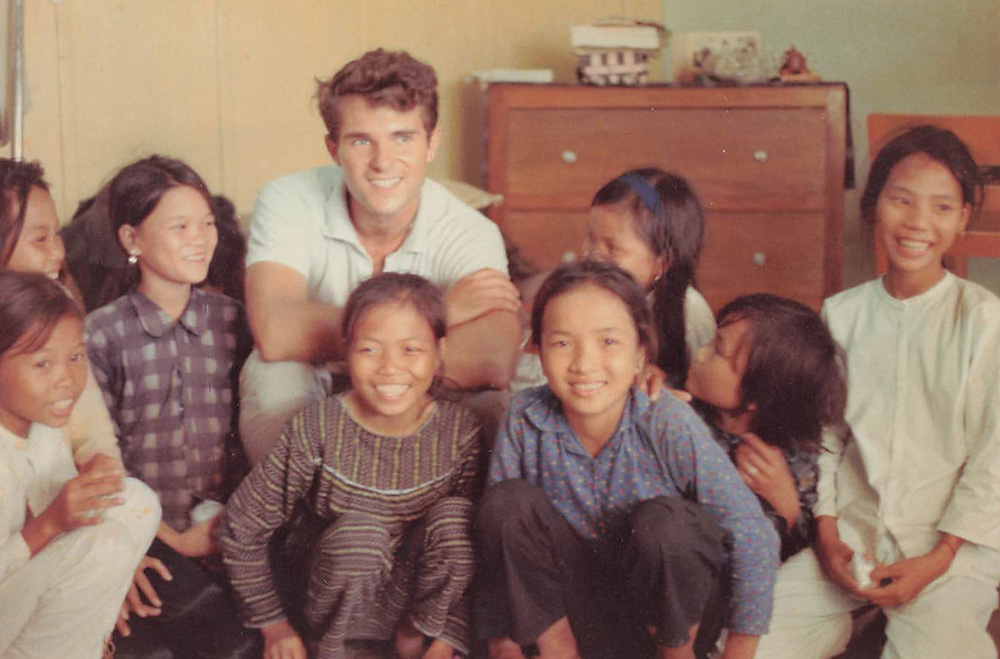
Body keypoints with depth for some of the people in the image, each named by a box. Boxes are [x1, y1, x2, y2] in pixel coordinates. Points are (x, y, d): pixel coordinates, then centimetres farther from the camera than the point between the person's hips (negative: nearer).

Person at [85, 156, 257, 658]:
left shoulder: (231, 321, 9)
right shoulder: (102, 334, -1)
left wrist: (228, 520, -5)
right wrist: (173, 539, -10)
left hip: (224, 526, 4)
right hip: (149, 534, -4)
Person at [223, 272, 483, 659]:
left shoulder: (459, 431, -12)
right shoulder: (317, 430, -17)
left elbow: (471, 543, -5)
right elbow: (244, 526, -8)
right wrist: (274, 624, -4)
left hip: (422, 595, 2)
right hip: (340, 600, -1)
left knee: (451, 514, -25)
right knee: (360, 528, -31)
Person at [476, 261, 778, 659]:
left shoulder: (669, 425, -23)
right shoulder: (524, 420, -15)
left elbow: (754, 540, -18)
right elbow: (498, 539, -5)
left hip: (669, 598, -1)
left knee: (662, 522, -32)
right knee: (508, 501, -20)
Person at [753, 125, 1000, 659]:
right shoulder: (841, 314, 6)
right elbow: (824, 434, 10)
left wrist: (936, 561, -11)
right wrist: (827, 535, -1)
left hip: (951, 541, -3)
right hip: (853, 531, 3)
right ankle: (843, 615, 11)